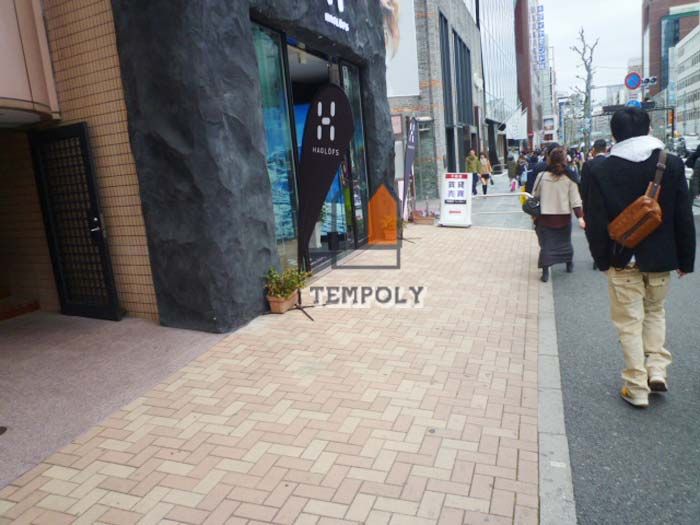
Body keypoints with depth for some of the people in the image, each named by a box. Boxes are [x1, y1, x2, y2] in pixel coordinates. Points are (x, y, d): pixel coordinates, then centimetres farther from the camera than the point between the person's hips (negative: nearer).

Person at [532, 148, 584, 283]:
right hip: (564, 216, 1)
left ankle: (545, 271, -3)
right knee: (565, 241, 20)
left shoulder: (542, 176, -7)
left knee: (546, 243, 4)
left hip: (545, 216, -1)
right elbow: (575, 200, -8)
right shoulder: (569, 177, -7)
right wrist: (580, 217, -6)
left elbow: (535, 196, 2)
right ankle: (569, 264, 36)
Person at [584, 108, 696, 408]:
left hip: (622, 259, -2)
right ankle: (657, 369, 17)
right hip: (660, 258, 2)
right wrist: (685, 259, 7)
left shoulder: (601, 171, -11)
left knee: (629, 321, 8)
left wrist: (601, 258, 4)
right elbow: (684, 216, -2)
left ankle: (637, 388, 14)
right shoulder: (672, 164, -5)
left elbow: (595, 222, -9)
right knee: (655, 310, 25)